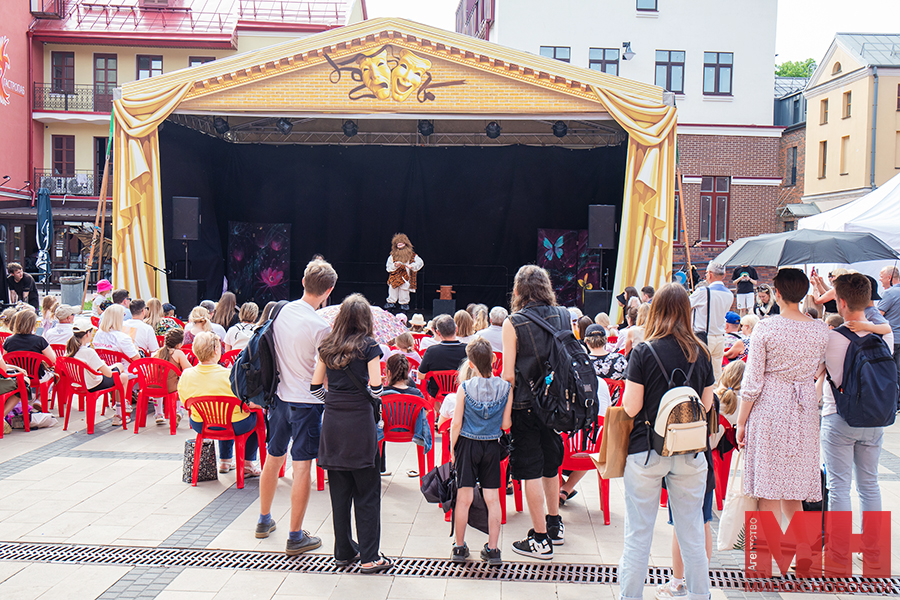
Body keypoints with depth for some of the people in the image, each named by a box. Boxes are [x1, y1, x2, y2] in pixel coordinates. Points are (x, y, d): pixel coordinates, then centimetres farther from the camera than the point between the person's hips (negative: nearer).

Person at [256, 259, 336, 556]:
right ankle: (295, 537, 6)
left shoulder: (280, 311, -1)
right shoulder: (320, 327, -20)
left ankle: (264, 520, 37)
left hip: (280, 396, 7)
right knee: (302, 466, 0)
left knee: (273, 458, 20)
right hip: (307, 402, -7)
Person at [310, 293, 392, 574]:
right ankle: (369, 557, 5)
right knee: (367, 492, 2)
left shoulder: (327, 347, 7)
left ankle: (344, 551, 20)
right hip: (359, 420, -4)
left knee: (339, 490, 12)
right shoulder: (369, 346, -6)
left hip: (332, 421, 5)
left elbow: (315, 386, 8)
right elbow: (375, 388, -11)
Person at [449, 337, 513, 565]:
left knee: (464, 497, 4)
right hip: (492, 446, 2)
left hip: (467, 444, -1)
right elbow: (506, 424, -4)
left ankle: (460, 547, 14)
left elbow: (456, 423, -9)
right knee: (492, 498, 7)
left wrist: (452, 448, 3)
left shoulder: (465, 388, -12)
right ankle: (492, 549, 11)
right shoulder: (506, 388, -7)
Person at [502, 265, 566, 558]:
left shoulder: (514, 323, -13)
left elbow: (508, 375, -14)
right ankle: (554, 525, 34)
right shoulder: (564, 316, 1)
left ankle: (540, 540, 9)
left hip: (526, 405, -5)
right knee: (550, 463, 21)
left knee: (530, 472, 3)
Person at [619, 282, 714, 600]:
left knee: (638, 534, 6)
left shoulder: (643, 352, -10)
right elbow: (706, 404, 7)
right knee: (692, 532, 12)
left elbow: (631, 408, -11)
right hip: (690, 453, 3)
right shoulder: (701, 353, 0)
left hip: (647, 451, -3)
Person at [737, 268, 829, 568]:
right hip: (805, 409, 4)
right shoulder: (821, 330, 0)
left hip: (770, 407, -4)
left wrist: (741, 422, -2)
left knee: (768, 486, 3)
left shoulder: (766, 328, -11)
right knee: (793, 486, 16)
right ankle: (803, 546, 11)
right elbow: (817, 372, 12)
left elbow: (752, 382, -9)